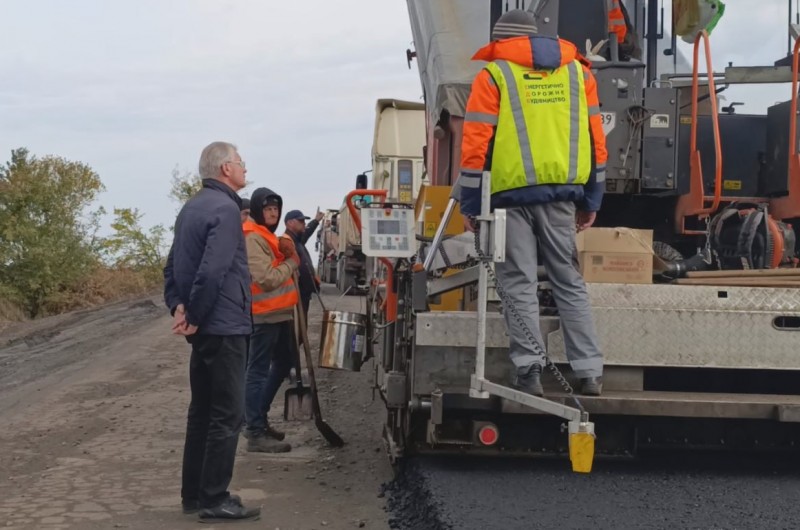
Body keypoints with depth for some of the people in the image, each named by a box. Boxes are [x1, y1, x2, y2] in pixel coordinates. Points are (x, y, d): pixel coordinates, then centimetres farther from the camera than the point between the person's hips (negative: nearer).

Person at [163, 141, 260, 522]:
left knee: (202, 411, 14)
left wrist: (178, 306, 2)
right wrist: (195, 315, -15)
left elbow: (173, 265, 14)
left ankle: (194, 494, 21)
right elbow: (213, 271, -24)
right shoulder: (225, 208, -15)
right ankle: (214, 500, 1)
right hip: (224, 326, -9)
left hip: (204, 328, 10)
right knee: (226, 415, -3)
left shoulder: (192, 207, 14)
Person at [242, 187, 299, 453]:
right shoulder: (253, 238, -16)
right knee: (258, 371, -8)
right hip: (264, 315, -11)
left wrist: (286, 253, -1)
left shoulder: (266, 235, 17)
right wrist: (292, 262, -11)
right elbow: (267, 279, -24)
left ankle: (257, 419, 29)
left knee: (283, 363, 20)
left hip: (279, 312, 11)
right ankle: (256, 433, -5)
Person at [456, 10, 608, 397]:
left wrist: (470, 204, 0)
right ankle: (589, 372, 6)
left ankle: (528, 372, -5)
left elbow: (476, 144, -3)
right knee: (569, 282, 9)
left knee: (520, 285, 0)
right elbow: (595, 139, 14)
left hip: (512, 192, -3)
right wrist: (591, 200, 18)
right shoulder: (577, 71, 16)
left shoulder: (494, 75, 3)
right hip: (561, 192, 4)